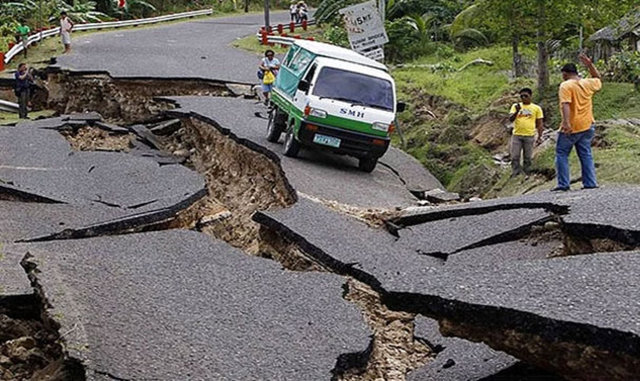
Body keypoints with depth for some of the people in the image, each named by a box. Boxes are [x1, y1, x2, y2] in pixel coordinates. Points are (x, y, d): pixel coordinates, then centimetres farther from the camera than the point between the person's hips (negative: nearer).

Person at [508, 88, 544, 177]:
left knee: (527, 158, 4)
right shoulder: (516, 106, 6)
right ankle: (515, 175, 3)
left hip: (529, 136, -1)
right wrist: (517, 111, -21)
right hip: (516, 135, 1)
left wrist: (540, 136, -2)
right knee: (515, 157, -2)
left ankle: (526, 175, 12)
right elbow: (510, 119, -4)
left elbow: (539, 124, 7)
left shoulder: (536, 108, 5)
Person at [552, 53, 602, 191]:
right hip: (587, 126, 6)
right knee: (586, 155, 10)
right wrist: (590, 65, 26)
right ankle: (590, 183, 6)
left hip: (571, 127, -6)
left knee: (562, 154, 3)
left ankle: (563, 184, -3)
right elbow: (598, 79, 32)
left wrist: (566, 122, -33)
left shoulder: (566, 85, -11)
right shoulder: (588, 83, 8)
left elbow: (565, 104, -24)